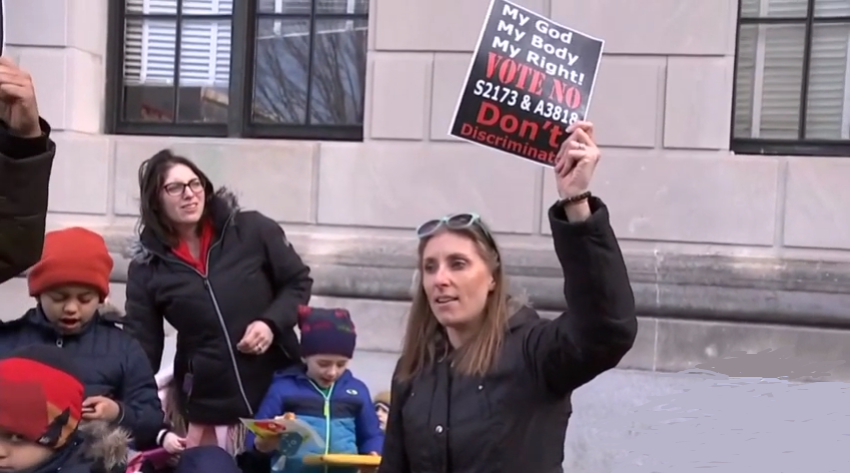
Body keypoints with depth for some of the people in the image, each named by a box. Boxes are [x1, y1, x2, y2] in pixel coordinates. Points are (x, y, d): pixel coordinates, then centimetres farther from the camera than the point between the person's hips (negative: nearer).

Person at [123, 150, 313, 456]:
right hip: (207, 410, 1)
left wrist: (272, 323, -12)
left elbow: (298, 282, 6)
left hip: (279, 392, -1)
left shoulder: (252, 230, -4)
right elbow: (141, 346, 1)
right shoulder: (148, 267, 1)